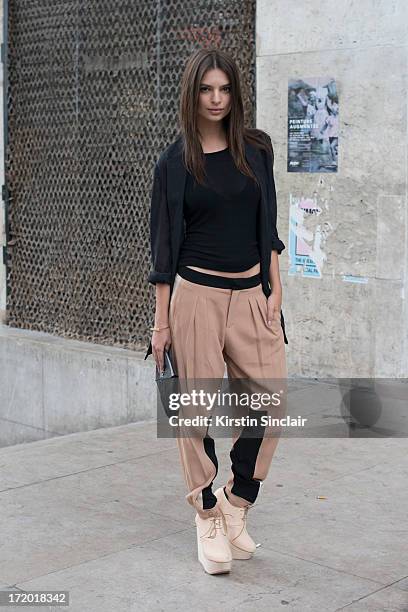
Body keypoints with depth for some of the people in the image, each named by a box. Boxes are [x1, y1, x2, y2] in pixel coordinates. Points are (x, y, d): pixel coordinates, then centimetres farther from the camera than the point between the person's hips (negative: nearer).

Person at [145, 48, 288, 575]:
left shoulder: (256, 149, 7)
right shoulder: (174, 161, 0)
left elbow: (267, 226, 12)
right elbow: (164, 244, 1)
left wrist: (274, 290, 4)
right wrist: (161, 321, -1)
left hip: (251, 293, 3)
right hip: (196, 294, -3)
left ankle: (236, 501, 18)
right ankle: (208, 518, 17)